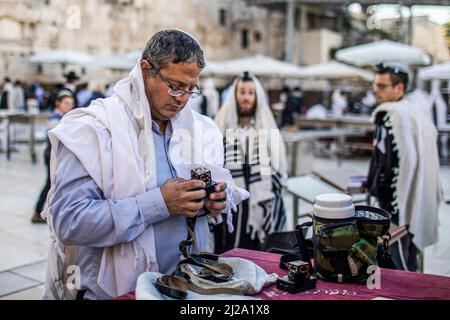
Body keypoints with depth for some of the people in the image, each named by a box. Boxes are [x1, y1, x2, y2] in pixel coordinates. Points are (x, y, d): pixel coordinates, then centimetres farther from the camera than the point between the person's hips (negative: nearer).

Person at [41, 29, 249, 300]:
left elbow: (226, 193, 19)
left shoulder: (201, 128, 9)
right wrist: (159, 203, -22)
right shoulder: (92, 127, -10)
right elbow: (68, 222, -19)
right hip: (114, 291, -5)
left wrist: (218, 201, -4)